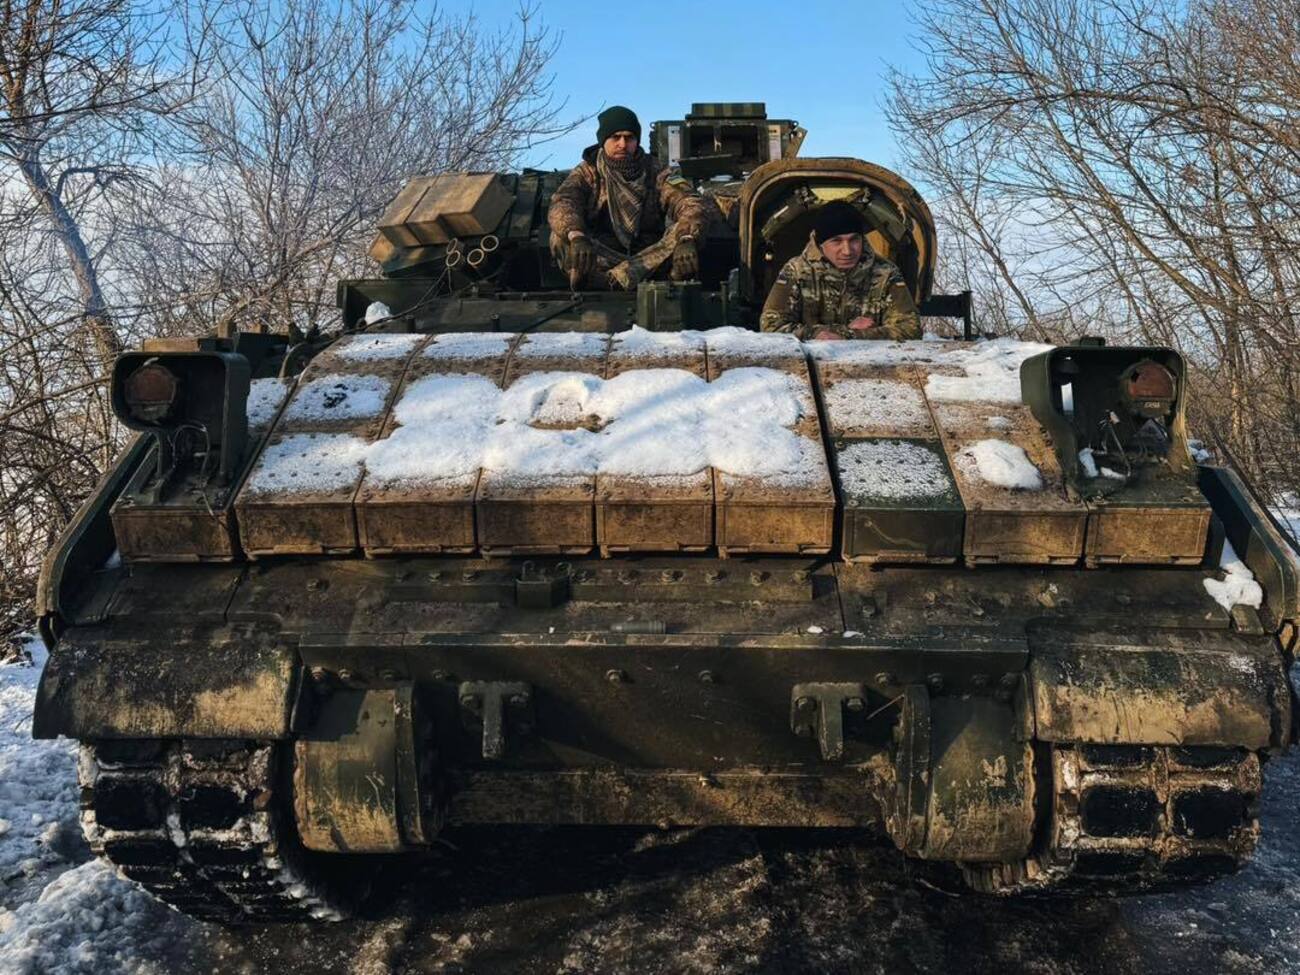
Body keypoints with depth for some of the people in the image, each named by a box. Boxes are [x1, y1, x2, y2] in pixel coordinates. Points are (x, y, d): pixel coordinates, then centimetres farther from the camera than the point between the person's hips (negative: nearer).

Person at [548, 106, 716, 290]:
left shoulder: (655, 173, 5)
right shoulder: (587, 173, 5)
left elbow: (697, 206, -11)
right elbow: (562, 204, -16)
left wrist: (686, 240, -34)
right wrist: (576, 236, -40)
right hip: (600, 257, -1)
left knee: (685, 231, -25)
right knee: (561, 239, -25)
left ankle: (612, 280, -39)